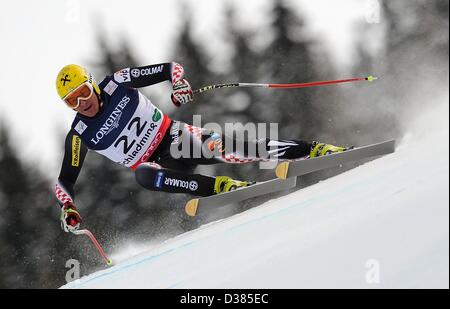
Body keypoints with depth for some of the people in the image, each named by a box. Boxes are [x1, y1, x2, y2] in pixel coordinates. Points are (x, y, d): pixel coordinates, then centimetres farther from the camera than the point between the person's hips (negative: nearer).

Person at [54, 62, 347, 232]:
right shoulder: (80, 135, -8)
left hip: (172, 136, -1)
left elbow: (171, 67, -5)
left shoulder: (116, 83, -9)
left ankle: (311, 150, -24)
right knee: (144, 176, -35)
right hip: (155, 164, 1)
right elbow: (65, 180, -2)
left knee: (220, 147, -27)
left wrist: (180, 83, -26)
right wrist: (68, 208, -21)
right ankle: (220, 186, -32)